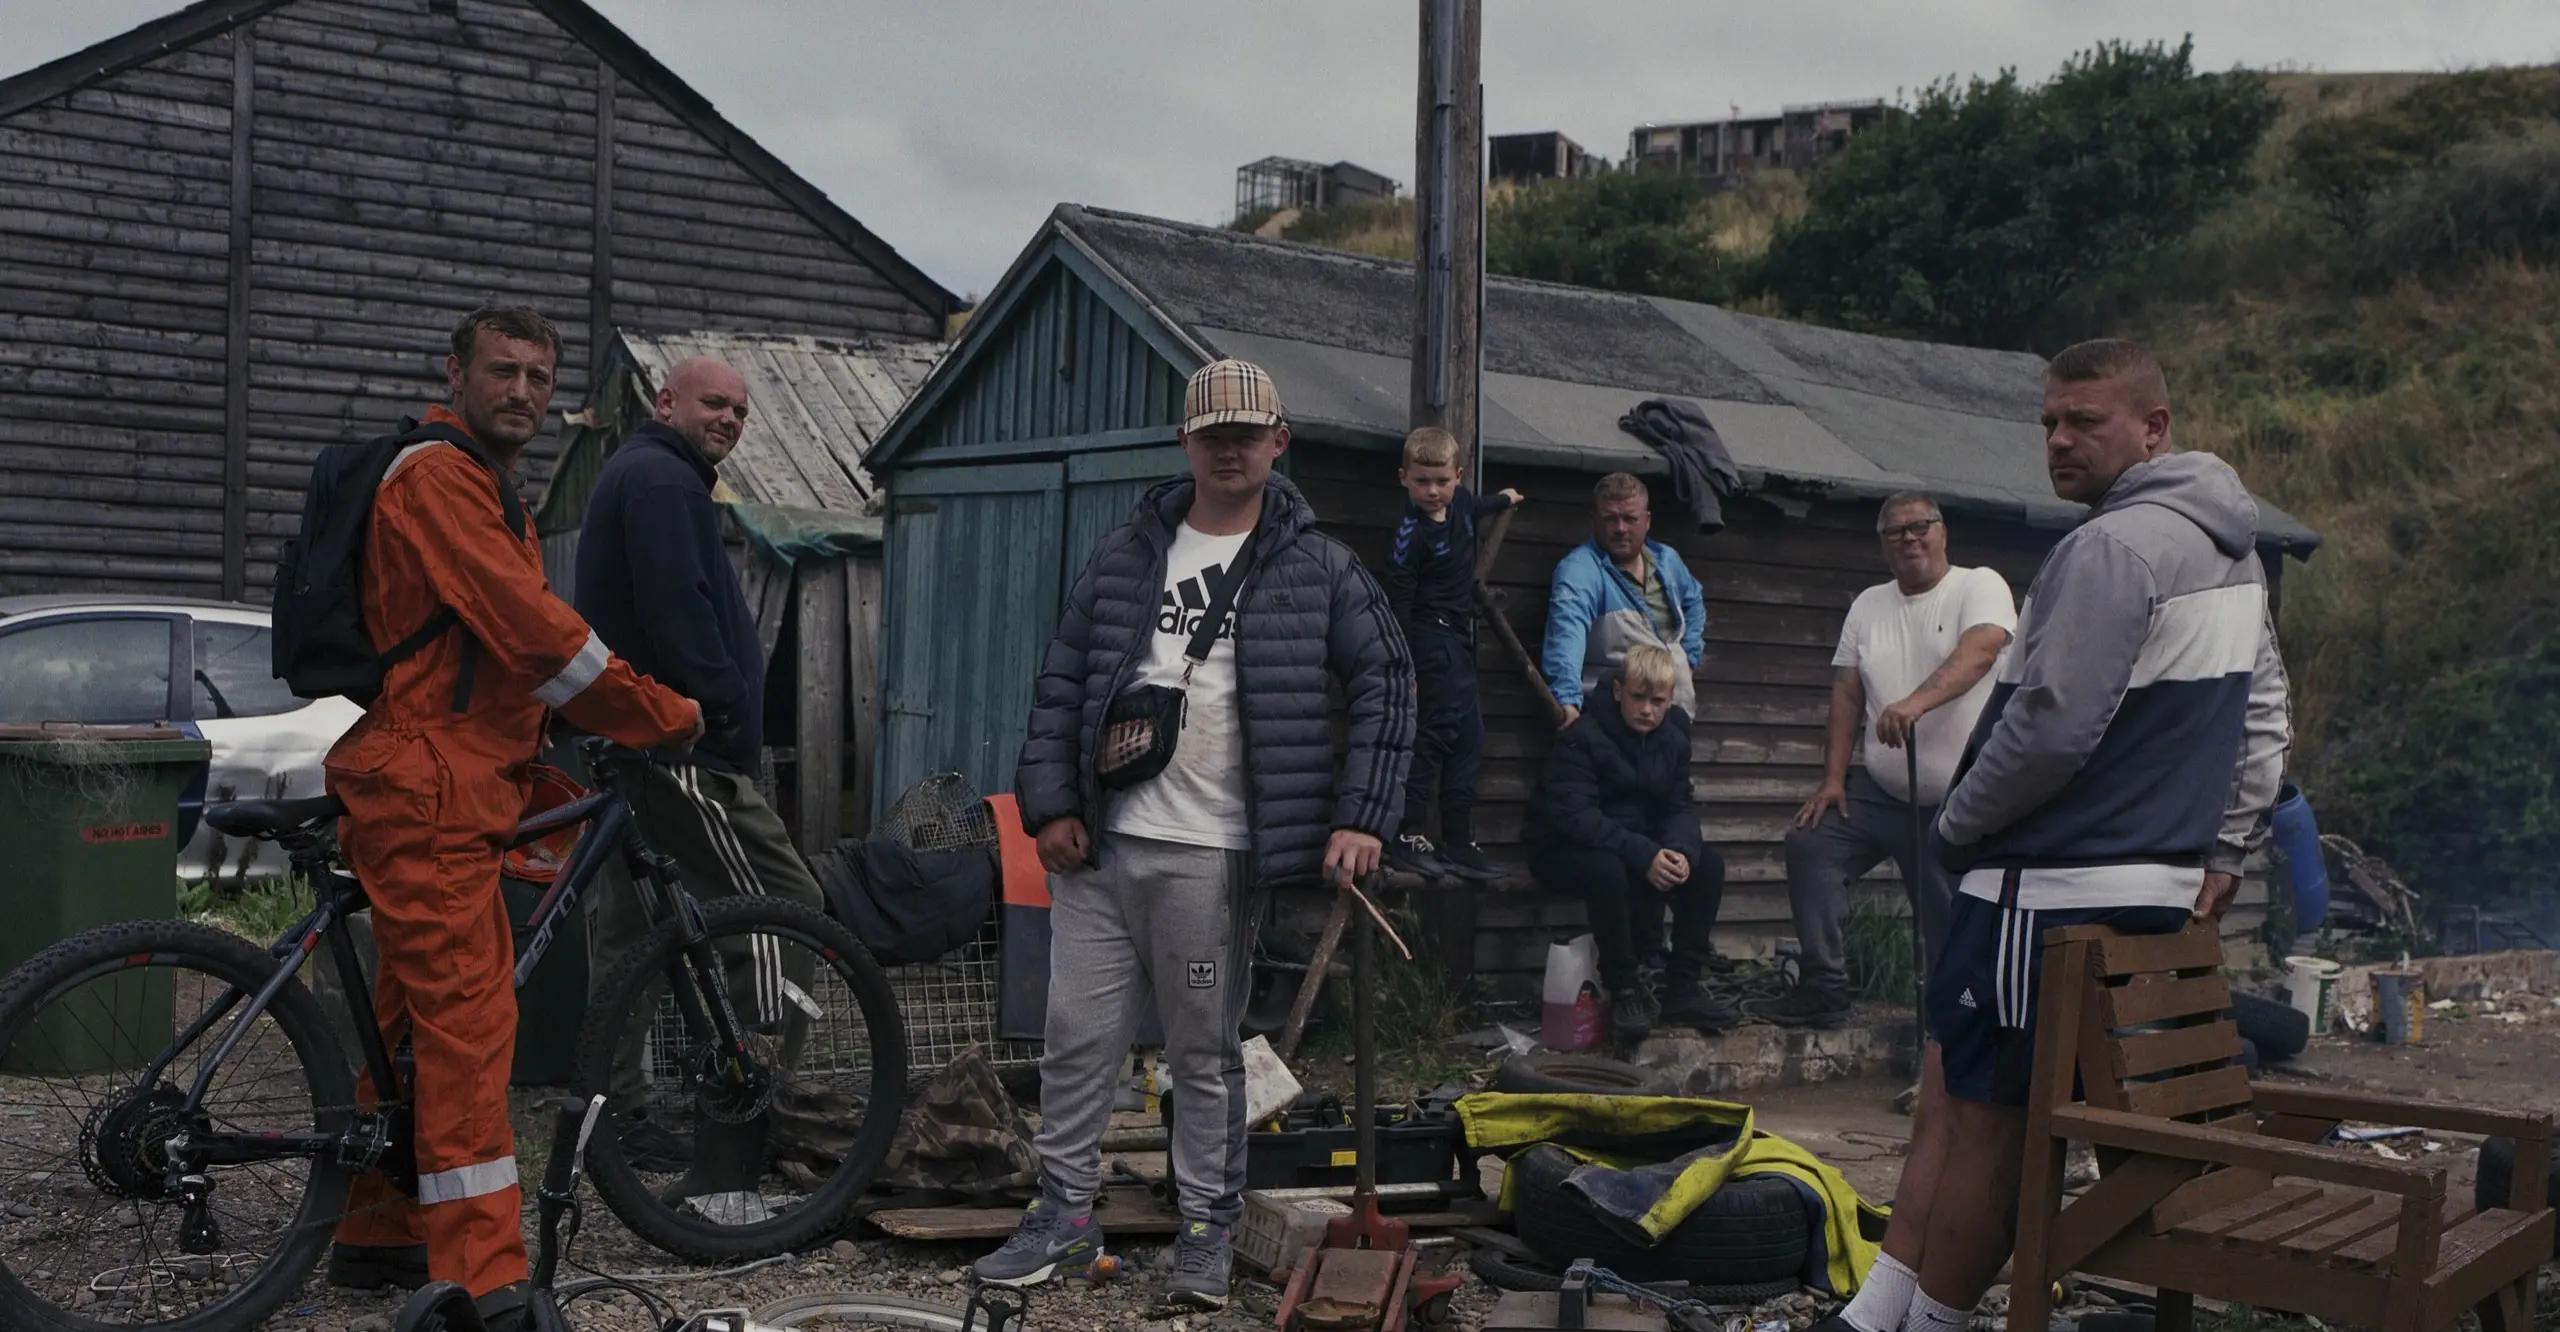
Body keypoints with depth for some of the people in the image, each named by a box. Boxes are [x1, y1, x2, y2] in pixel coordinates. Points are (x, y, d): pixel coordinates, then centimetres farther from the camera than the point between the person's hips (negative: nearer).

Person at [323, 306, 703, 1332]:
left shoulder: (483, 487, 23)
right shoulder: (437, 477, -12)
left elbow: (520, 637, 23)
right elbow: (532, 630, -19)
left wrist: (615, 724, 11)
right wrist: (665, 717, -12)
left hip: (450, 788, 11)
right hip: (425, 791, -11)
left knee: (416, 1015, 15)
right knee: (468, 1019, -13)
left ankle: (376, 1237, 25)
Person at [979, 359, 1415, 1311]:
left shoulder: (1315, 566, 3)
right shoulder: (1127, 554, 10)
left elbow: (1384, 682, 3)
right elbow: (1062, 679, 11)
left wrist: (1361, 818, -4)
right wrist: (1051, 803, 2)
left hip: (1211, 856, -3)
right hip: (1099, 843, 3)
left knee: (1205, 1055, 6)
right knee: (1077, 1038, 5)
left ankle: (1207, 1233, 17)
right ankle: (1065, 1215, 18)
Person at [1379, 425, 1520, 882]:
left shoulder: (1460, 502, 4)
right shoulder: (1412, 533, -19)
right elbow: (1397, 598, -20)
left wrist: (1502, 499, 50)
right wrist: (1402, 664, -23)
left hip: (1458, 638, 9)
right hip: (1431, 637, -9)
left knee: (1468, 735, 10)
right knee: (1440, 728, -16)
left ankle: (1459, 843, 15)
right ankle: (1405, 838, -16)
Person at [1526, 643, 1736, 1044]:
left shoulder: (1673, 737, 3)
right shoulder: (1583, 736, -19)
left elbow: (1680, 806, 2)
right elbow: (1573, 815, -28)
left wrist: (1680, 851, -23)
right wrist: (1643, 855, -37)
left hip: (1643, 845, 6)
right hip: (1565, 851, -6)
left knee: (1708, 864, -15)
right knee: (1609, 871, -38)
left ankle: (1683, 988, -8)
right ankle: (1625, 992, -23)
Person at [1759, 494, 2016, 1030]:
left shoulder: (1980, 587, -5)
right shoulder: (1869, 605, 12)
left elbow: (1979, 651, -25)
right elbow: (1847, 694, 11)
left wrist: (1915, 702, -41)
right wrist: (1832, 779, 3)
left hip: (1959, 801, -5)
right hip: (1878, 790, 5)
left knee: (1950, 925, -2)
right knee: (1808, 845, -8)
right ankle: (1824, 991, -4)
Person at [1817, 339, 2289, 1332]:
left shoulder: (2111, 548, -16)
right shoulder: (2232, 550, 16)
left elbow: (2050, 725, -21)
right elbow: (2263, 714, 23)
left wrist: (1958, 825, -6)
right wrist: (2227, 853, 23)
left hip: (2051, 892, -10)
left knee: (1986, 1120, 1)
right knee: (1950, 1089, 12)